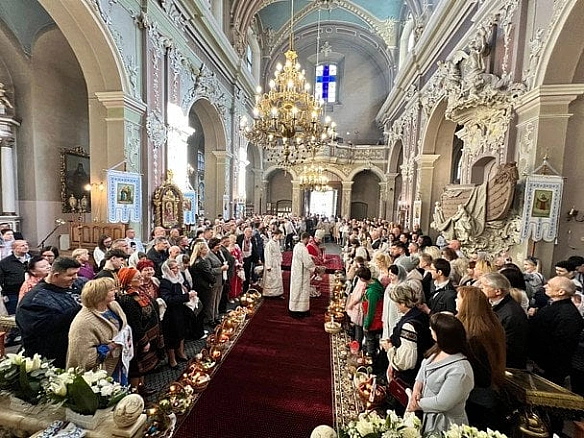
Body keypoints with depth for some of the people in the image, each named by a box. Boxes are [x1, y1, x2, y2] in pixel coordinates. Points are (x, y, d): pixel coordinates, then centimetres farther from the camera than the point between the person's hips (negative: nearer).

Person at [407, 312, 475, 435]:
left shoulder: (460, 371, -31)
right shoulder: (436, 350, -8)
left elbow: (441, 403, -25)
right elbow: (422, 374, 3)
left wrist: (417, 404, -14)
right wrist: (416, 389, -12)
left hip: (442, 426, -6)